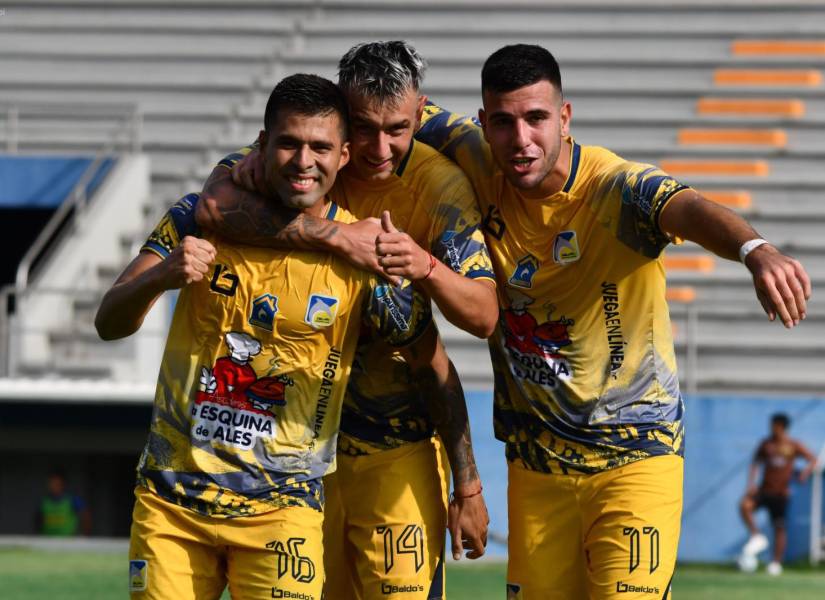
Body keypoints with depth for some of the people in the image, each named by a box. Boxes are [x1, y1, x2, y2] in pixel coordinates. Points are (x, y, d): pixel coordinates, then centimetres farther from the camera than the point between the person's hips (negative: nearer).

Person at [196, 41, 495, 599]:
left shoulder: (442, 186, -10)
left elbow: (483, 316, -13)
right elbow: (216, 205, -28)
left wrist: (427, 266, -33)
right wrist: (334, 236, -34)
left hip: (400, 443, -1)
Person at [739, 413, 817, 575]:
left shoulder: (793, 446, -1)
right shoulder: (766, 444, 4)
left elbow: (812, 459, 1)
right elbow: (755, 464, 7)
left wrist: (806, 471, -20)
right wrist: (751, 483, -7)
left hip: (780, 493, -1)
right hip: (764, 490, 1)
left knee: (779, 528, 1)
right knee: (745, 505, -26)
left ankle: (776, 563, 11)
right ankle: (756, 537, -13)